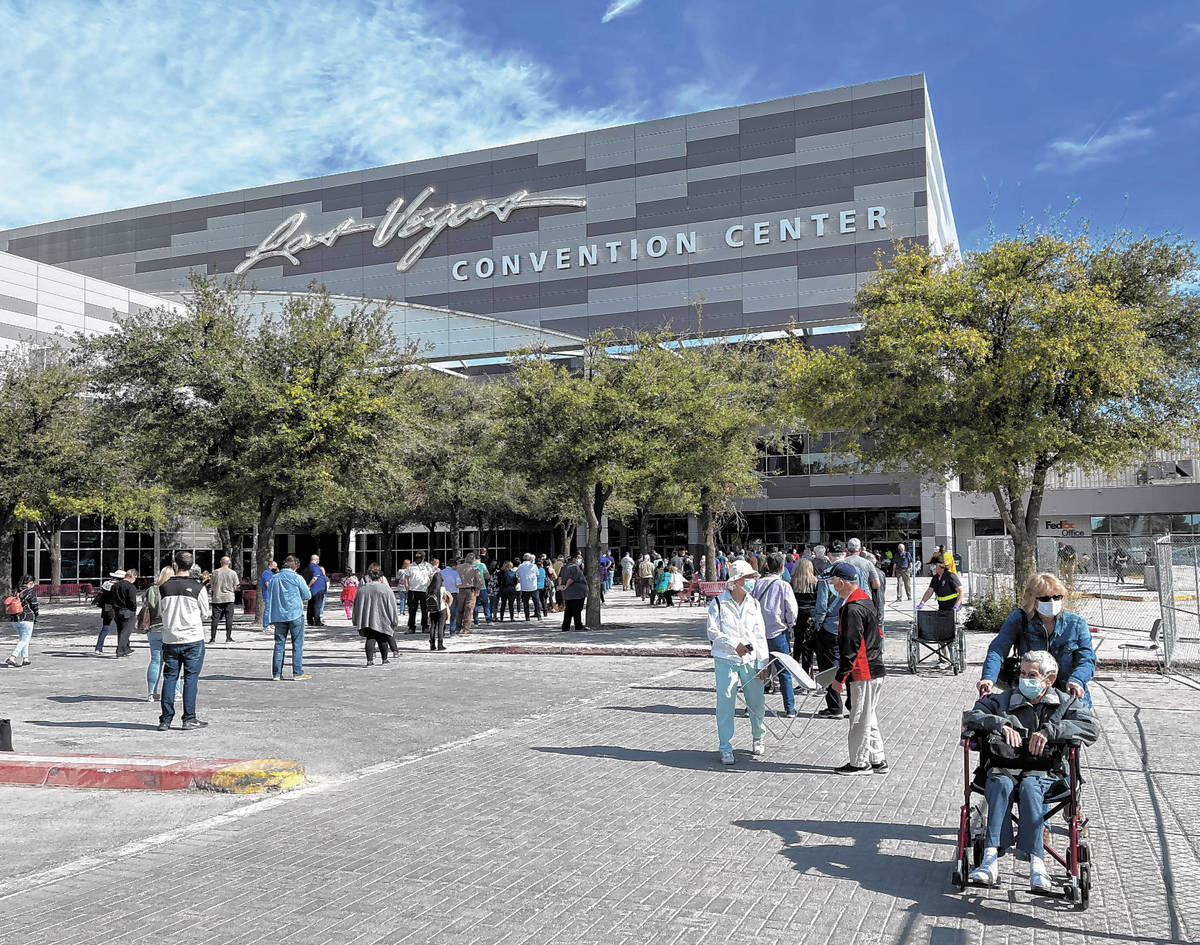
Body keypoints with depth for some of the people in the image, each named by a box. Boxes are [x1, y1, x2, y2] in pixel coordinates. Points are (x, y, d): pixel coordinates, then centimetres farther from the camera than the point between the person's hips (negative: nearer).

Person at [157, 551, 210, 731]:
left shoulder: (163, 588, -2)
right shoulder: (198, 588, -8)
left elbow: (162, 611, 8)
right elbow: (205, 615, 2)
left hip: (170, 640, 2)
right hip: (193, 639, -2)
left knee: (169, 678, 9)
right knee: (191, 678, 4)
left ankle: (165, 719, 10)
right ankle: (189, 719, 5)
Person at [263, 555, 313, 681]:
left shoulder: (275, 578, 7)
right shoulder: (297, 578, -6)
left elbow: (268, 600, 8)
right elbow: (307, 596, 0)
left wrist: (267, 620, 11)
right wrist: (308, 589, 23)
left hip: (278, 616, 4)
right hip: (295, 615, -4)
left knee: (279, 644, 8)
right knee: (297, 644, 3)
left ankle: (276, 673, 8)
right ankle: (297, 673, 3)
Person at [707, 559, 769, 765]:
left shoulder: (753, 604, 7)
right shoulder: (718, 603, -4)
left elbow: (760, 636, 8)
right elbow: (713, 632, -5)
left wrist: (762, 664, 2)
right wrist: (734, 645, -18)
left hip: (750, 660, 3)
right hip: (725, 660, -3)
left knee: (757, 703, 7)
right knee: (725, 705, -4)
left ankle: (757, 739, 33)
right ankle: (726, 749, 8)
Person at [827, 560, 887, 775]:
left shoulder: (853, 609, -19)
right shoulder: (865, 601, 13)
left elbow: (851, 647, -21)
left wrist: (840, 676, -16)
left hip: (863, 673, -10)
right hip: (874, 669, 10)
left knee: (860, 719, 0)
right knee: (869, 718, 17)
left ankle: (860, 763, 8)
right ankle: (877, 760, 24)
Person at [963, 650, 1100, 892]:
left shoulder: (1066, 703, 13)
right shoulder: (1003, 700, 18)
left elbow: (1092, 728, -6)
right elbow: (970, 716, 6)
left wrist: (1049, 731, -18)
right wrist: (1001, 724, -13)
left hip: (1044, 772, -1)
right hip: (1004, 767, 1)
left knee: (1029, 786, -36)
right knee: (1001, 785, -34)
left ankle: (1036, 863, -44)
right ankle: (991, 858, -45)